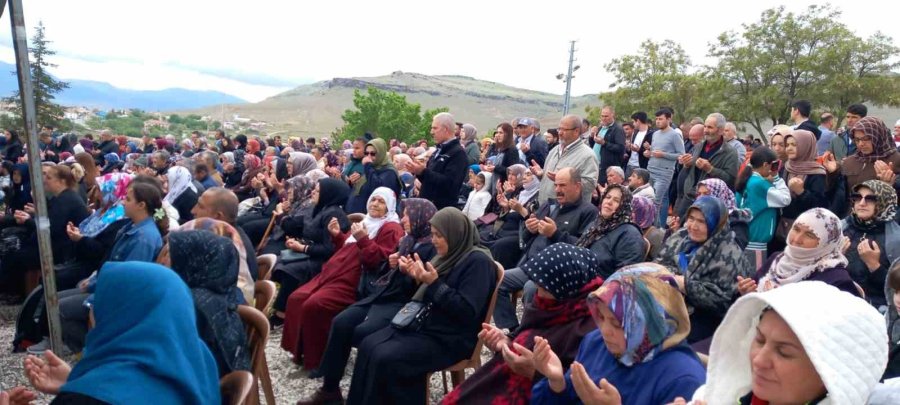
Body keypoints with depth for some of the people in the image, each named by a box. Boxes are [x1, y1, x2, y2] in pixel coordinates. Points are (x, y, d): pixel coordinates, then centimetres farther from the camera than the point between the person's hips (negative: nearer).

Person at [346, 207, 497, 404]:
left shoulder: (477, 261, -15)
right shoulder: (450, 255, 11)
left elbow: (468, 311, -23)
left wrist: (434, 283, -23)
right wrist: (419, 276, -1)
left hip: (449, 338, -9)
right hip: (424, 323, 9)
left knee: (385, 359, -22)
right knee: (368, 346, -6)